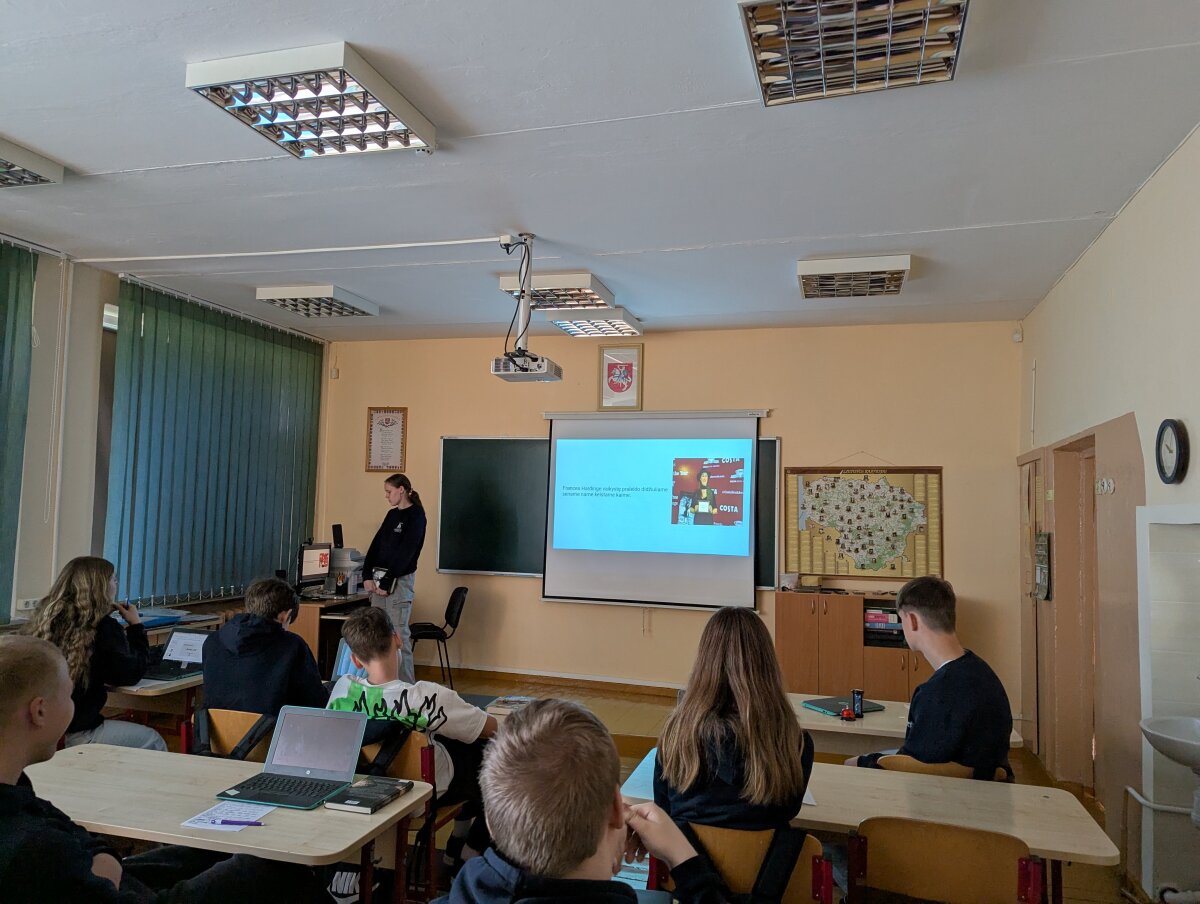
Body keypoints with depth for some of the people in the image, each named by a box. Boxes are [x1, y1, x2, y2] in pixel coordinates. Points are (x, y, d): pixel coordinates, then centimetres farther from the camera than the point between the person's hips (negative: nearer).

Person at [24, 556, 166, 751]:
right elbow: (131, 674, -4)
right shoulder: (105, 628, -15)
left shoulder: (46, 619, 4)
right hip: (74, 734, -8)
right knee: (153, 741, 15)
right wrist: (136, 626, 4)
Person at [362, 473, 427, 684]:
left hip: (399, 579, -8)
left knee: (399, 634, -8)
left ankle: (406, 684, -2)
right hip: (379, 579, 8)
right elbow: (376, 545, 12)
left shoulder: (416, 516, -8)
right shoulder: (392, 515, 17)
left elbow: (405, 553, -14)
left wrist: (387, 582, -15)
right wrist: (368, 577, 1)